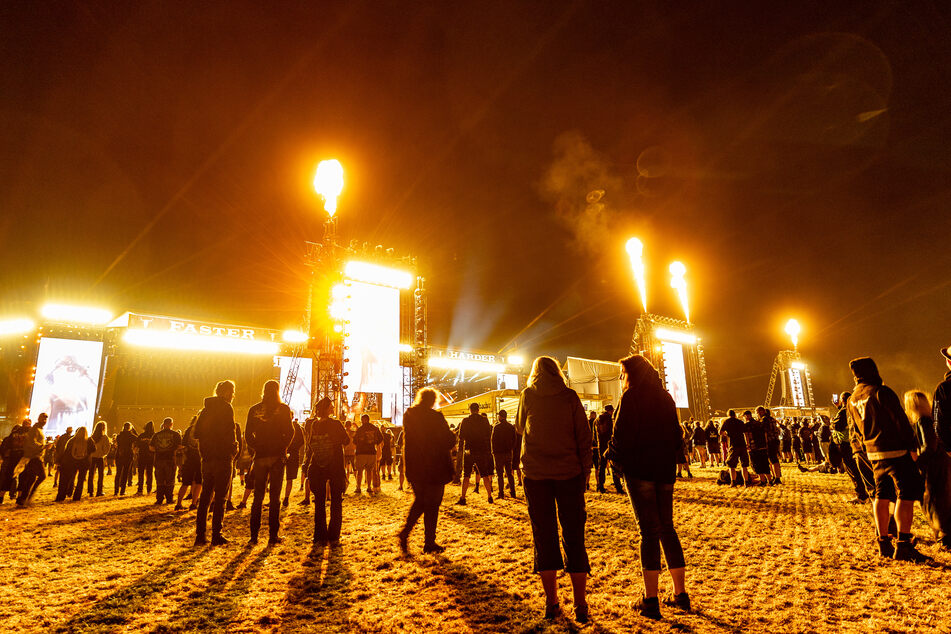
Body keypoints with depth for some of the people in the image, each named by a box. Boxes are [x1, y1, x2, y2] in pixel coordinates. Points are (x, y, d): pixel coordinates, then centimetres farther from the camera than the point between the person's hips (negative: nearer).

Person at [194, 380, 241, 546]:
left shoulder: (205, 409, 13)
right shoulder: (226, 408, -11)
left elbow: (197, 433, 14)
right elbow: (229, 433, -17)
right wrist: (234, 447, -2)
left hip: (207, 458, 7)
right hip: (223, 457, -7)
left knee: (205, 495, 12)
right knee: (220, 497, -1)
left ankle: (200, 535, 14)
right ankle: (216, 535, 2)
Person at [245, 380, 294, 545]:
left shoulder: (254, 409, 5)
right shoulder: (284, 409, -3)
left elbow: (248, 434, 4)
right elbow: (290, 432, -8)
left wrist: (256, 448, 12)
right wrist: (283, 448, 3)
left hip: (260, 457, 2)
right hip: (277, 457, -2)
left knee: (258, 496, 11)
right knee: (275, 497, 4)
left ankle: (254, 535, 11)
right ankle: (273, 535, 5)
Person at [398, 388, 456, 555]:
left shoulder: (408, 416, 3)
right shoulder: (435, 417, -16)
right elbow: (449, 441, -12)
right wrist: (452, 434, 8)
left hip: (414, 468, 6)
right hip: (434, 468, -5)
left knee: (419, 502, 21)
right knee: (432, 505, 6)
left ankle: (405, 532, 10)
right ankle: (429, 543, 13)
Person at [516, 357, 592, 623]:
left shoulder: (528, 395, 3)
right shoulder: (570, 396, 1)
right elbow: (584, 434, 0)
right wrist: (585, 470, 7)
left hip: (535, 474, 0)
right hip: (568, 472, 0)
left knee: (544, 536, 8)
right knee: (574, 536, 7)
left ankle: (551, 603, 12)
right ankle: (580, 605, 11)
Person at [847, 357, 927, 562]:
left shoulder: (852, 400, 11)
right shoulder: (881, 392, -11)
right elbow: (901, 420, -12)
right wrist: (912, 446, -6)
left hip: (874, 453, 7)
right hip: (895, 450, -7)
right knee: (907, 494, -4)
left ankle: (884, 544, 17)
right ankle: (903, 545, -7)